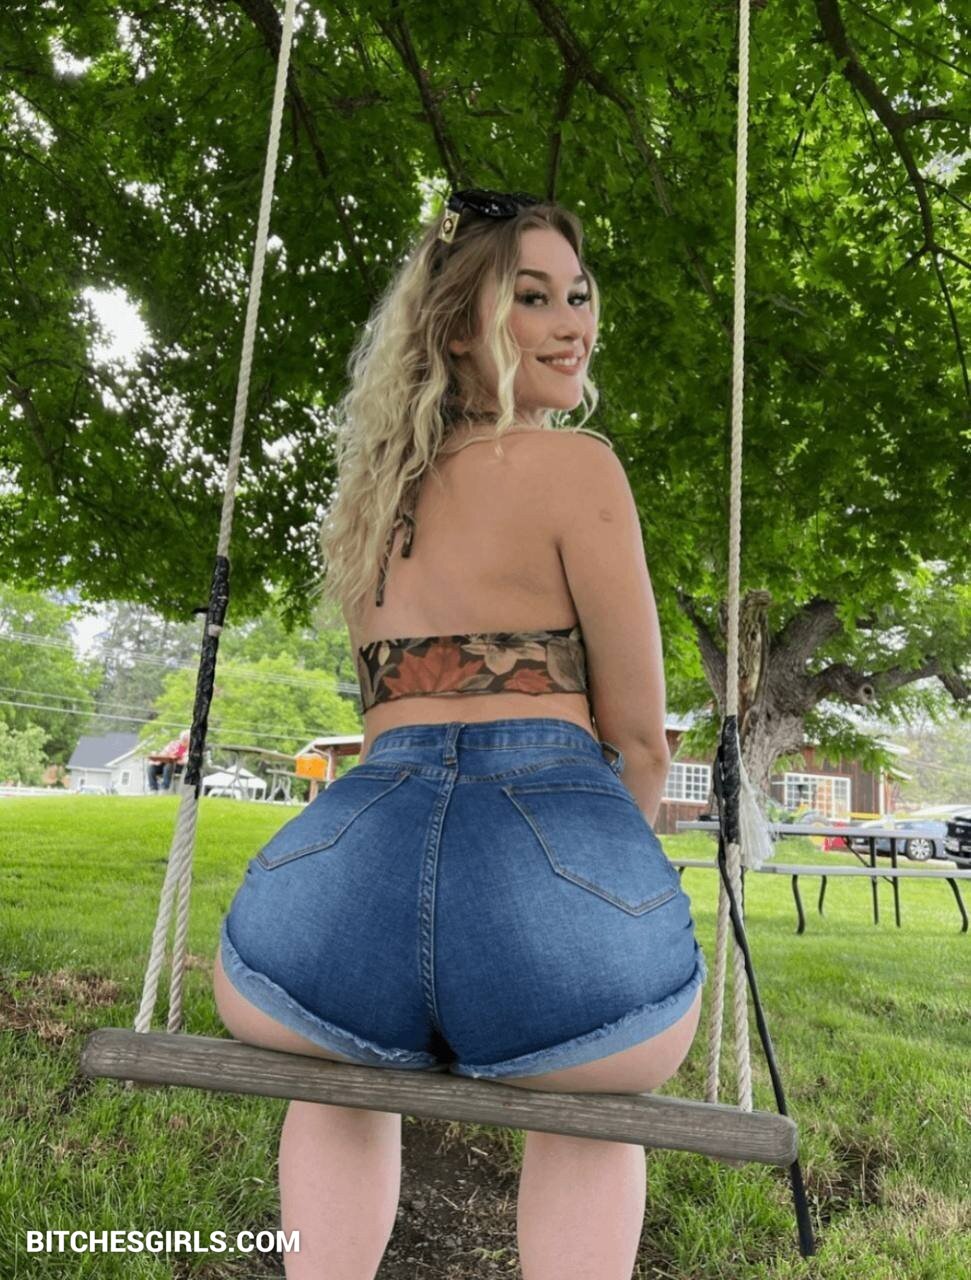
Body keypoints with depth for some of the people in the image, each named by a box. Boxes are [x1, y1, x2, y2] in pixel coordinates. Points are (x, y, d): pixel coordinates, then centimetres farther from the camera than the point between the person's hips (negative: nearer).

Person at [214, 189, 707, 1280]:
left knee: (352, 1067, 41)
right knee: (600, 1089, 34)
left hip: (355, 873, 4)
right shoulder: (576, 464, 3)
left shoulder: (371, 489, 23)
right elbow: (638, 739, 5)